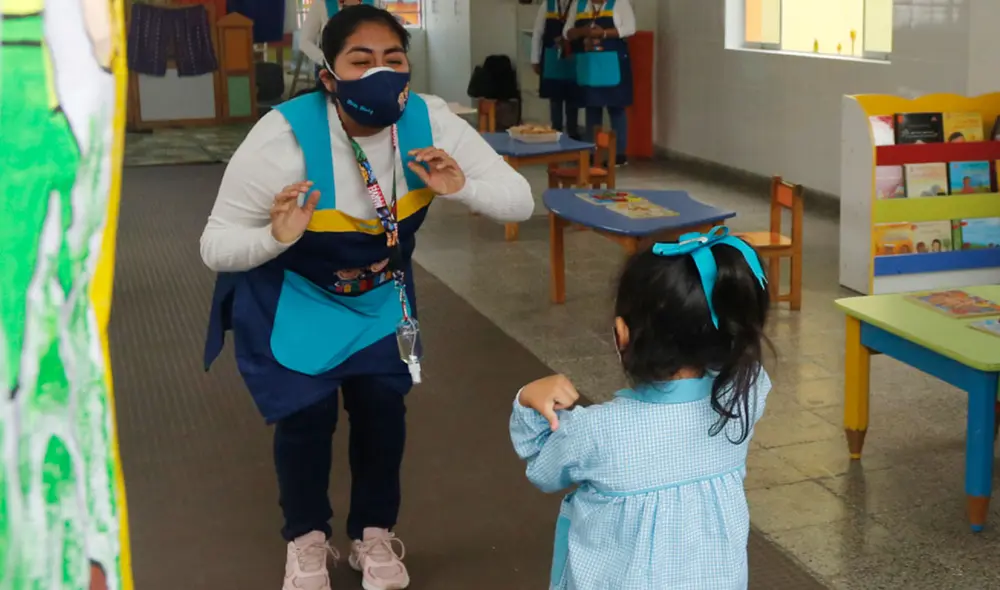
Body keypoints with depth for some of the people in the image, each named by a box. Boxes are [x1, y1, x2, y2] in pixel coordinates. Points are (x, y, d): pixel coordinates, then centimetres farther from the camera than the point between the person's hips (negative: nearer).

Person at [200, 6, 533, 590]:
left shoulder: (429, 122, -24)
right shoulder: (284, 137, -34)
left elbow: (520, 199, -19)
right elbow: (217, 246, -28)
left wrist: (460, 186, -39)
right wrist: (276, 237, -49)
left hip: (379, 292, 3)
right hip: (291, 296, -3)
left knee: (383, 405, 0)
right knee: (307, 414, -4)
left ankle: (374, 533, 27)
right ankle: (307, 539, 25)